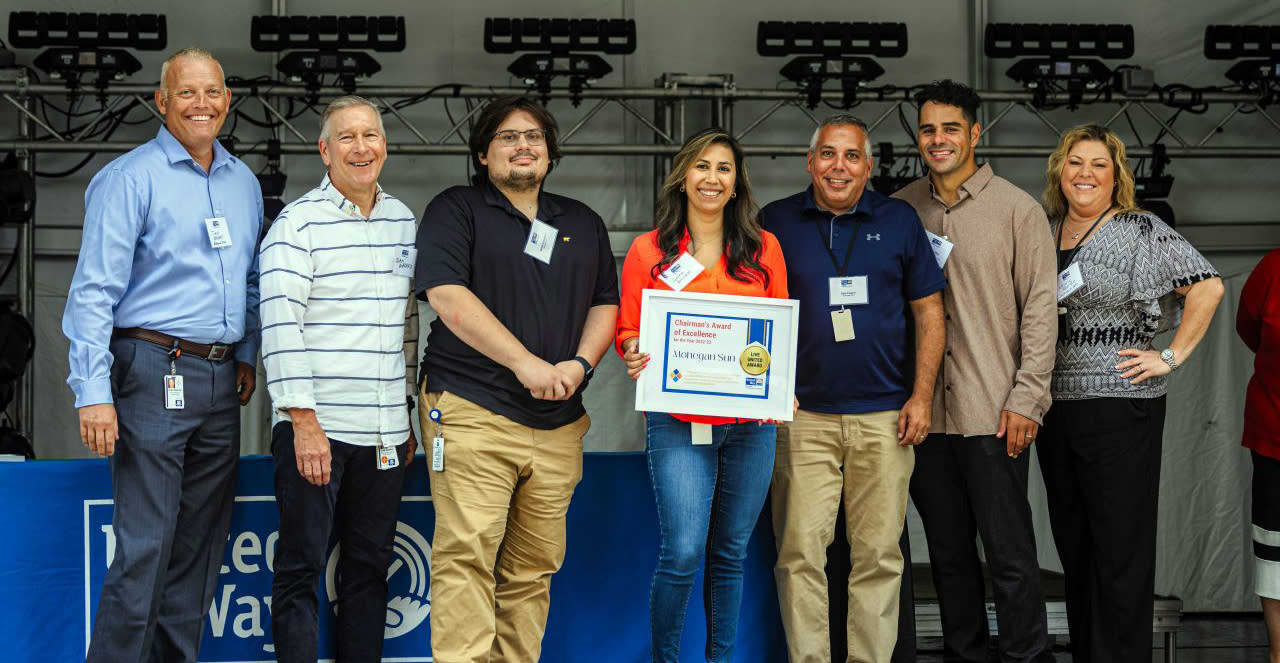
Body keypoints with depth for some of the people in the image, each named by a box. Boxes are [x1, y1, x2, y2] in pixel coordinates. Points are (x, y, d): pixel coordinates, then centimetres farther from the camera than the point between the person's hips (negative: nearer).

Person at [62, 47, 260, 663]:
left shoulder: (243, 182, 15)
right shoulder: (130, 177, -5)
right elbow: (94, 289, -10)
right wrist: (94, 393, -16)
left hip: (220, 382, 7)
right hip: (154, 374, -6)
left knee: (200, 547, 10)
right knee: (144, 549, -9)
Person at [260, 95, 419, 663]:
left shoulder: (403, 222, 13)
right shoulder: (299, 223, -6)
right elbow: (281, 327, -12)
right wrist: (304, 422, -16)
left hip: (384, 432, 6)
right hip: (314, 425, -6)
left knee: (370, 568, 10)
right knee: (301, 568, 0)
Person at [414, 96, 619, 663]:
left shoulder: (583, 224, 20)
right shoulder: (455, 210, 4)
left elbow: (605, 303, 17)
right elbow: (448, 296, -9)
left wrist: (580, 363, -4)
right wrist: (525, 363, -13)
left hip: (558, 425, 5)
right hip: (473, 414, -5)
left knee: (534, 567, 5)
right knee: (466, 554, -12)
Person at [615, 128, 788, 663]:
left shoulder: (763, 248, 9)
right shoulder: (649, 250, 4)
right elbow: (628, 328, 8)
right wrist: (634, 356, -15)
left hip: (749, 422, 3)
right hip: (678, 422, -2)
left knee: (730, 554, 10)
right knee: (683, 553, -11)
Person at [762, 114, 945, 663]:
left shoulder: (899, 220, 7)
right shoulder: (776, 222, 5)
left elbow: (928, 312, 9)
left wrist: (921, 396, 1)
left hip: (884, 416, 1)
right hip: (802, 413, 0)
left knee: (878, 553, 4)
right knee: (800, 551, -2)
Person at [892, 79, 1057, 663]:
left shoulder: (1018, 210, -1)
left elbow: (1039, 310, -3)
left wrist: (1027, 399, -9)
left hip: (993, 415, -4)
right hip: (923, 410, 4)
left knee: (1011, 555, -2)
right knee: (948, 552, 13)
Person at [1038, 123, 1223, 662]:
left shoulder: (1139, 230, -6)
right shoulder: (1045, 229, 11)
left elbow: (1208, 286, -12)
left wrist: (1172, 356, -13)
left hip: (1120, 403, -6)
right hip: (1054, 405, 6)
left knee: (1120, 549, -1)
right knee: (1072, 543, 13)